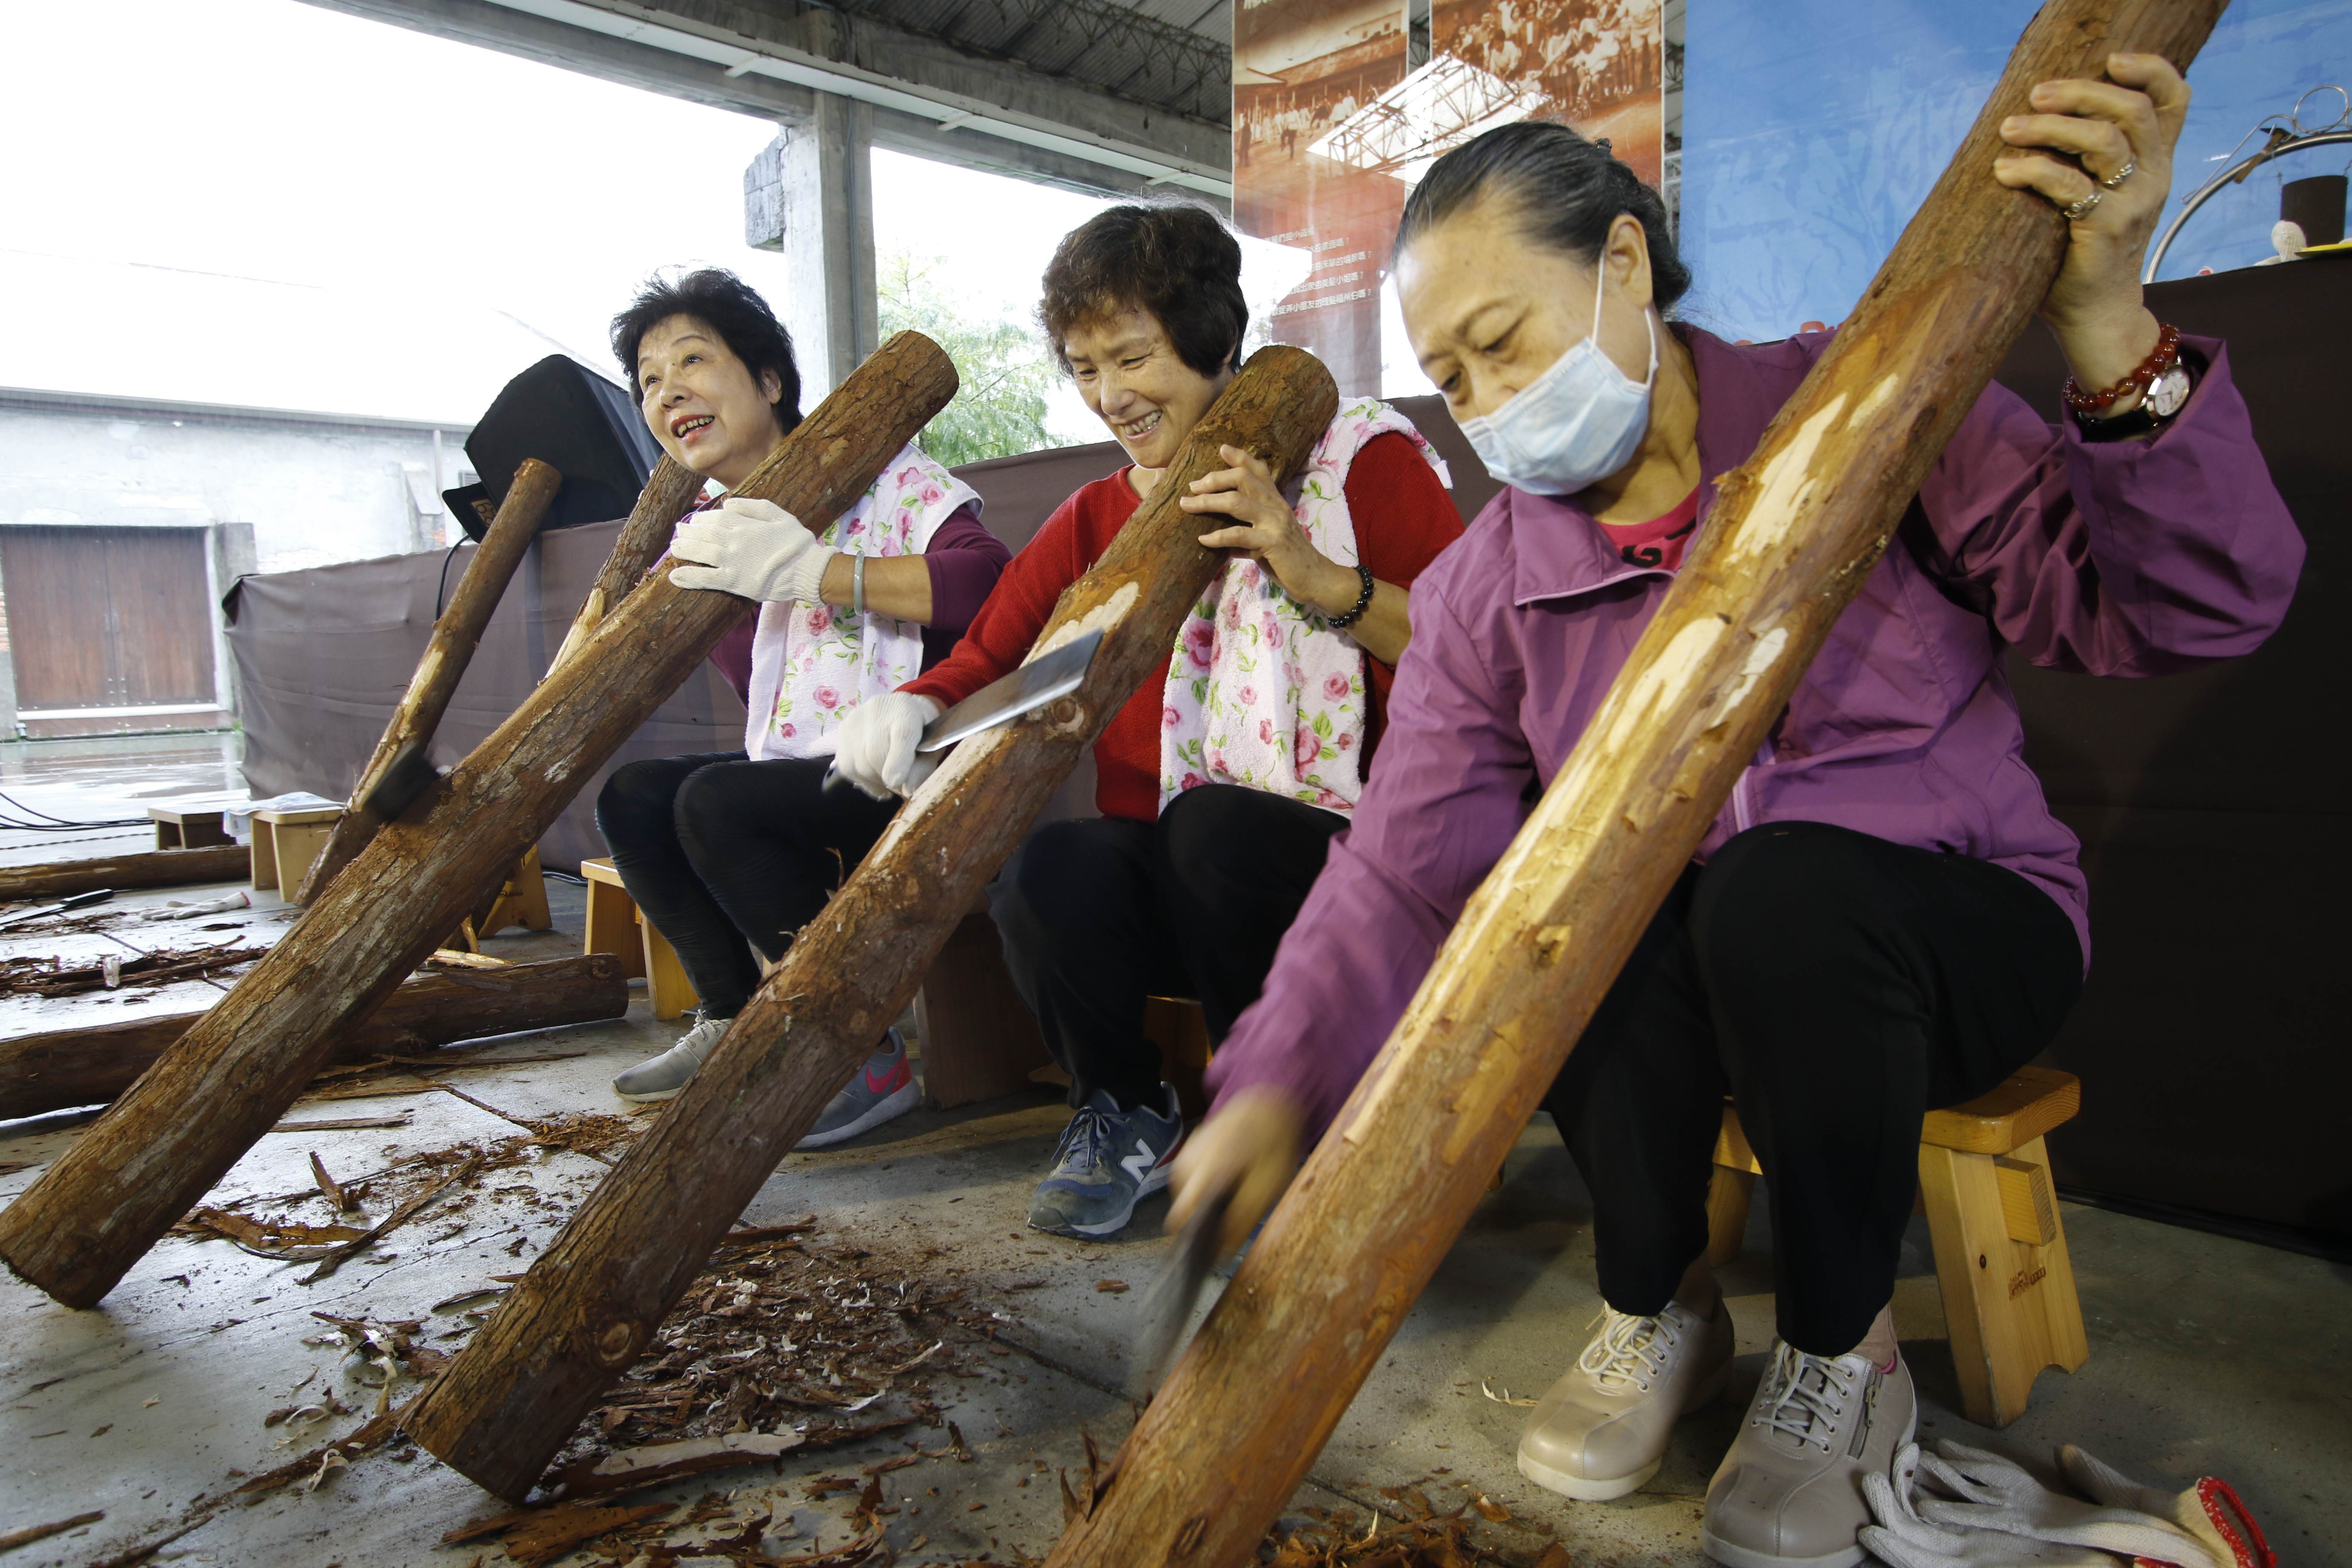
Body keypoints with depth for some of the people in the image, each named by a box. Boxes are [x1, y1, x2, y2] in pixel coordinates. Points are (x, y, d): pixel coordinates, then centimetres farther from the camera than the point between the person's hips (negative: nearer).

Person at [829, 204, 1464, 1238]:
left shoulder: (1360, 457, 0)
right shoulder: (1093, 520, 15)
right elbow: (986, 660, 9)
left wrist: (1317, 576, -21)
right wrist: (908, 711, -13)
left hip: (1345, 863, -3)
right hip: (1164, 888, 3)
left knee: (1210, 821, -32)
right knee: (1048, 871, -26)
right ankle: (1124, 1122, 5)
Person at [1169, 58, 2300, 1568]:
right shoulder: (1486, 589, -2)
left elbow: (2191, 611, -13)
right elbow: (1402, 866, -11)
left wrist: (2108, 332, -29)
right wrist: (1277, 1085, -24)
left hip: (1951, 933, -1)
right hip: (1673, 969, 2)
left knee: (1778, 897, -34)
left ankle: (1843, 1356, -8)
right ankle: (1659, 1308, -2)